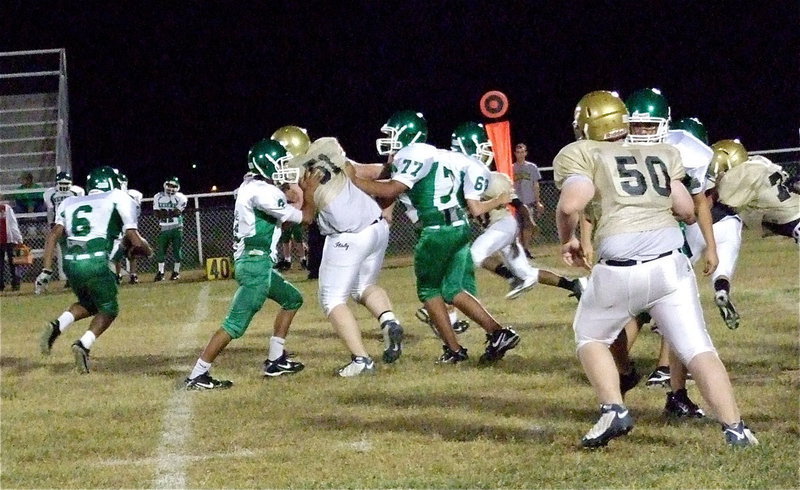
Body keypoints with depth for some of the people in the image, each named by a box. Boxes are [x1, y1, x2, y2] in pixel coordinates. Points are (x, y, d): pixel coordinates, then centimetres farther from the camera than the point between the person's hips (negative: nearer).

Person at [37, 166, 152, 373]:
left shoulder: (70, 203, 20)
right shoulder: (118, 200, 8)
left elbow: (54, 234, 10)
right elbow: (136, 242, 2)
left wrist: (46, 270, 9)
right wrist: (147, 249, 24)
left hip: (70, 262, 5)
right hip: (97, 261, -5)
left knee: (88, 304, 28)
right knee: (108, 310, 16)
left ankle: (57, 325, 2)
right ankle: (84, 344, -8)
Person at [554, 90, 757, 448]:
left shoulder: (580, 155, 8)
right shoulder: (662, 154, 21)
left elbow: (571, 205, -8)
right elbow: (687, 210, 17)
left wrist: (567, 240, 10)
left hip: (620, 268, -3)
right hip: (671, 263, 3)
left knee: (590, 336, 22)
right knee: (697, 346, 8)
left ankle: (613, 410, 7)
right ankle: (735, 428, -3)